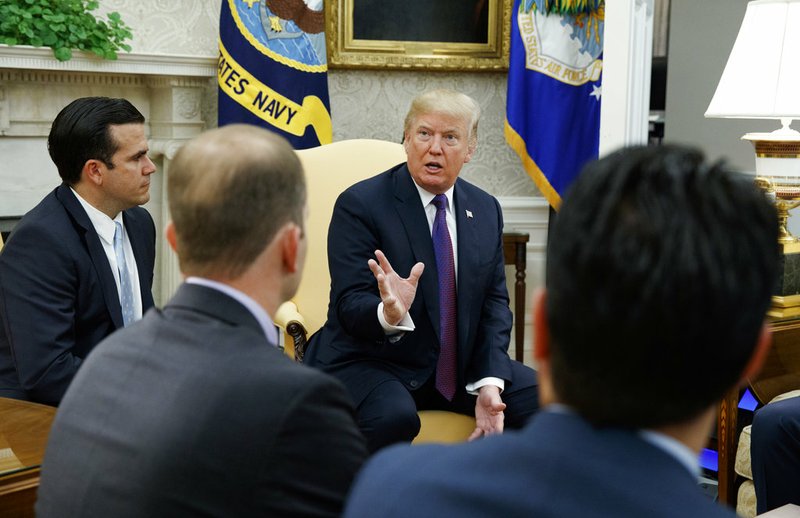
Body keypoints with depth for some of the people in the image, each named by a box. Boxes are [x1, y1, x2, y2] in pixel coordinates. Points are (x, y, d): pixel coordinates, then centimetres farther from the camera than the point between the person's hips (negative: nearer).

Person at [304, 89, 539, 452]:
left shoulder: (485, 210, 8)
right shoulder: (359, 204, -9)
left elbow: (494, 302, 7)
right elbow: (350, 307, -15)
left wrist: (489, 382, -8)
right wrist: (389, 314, -39)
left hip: (461, 364, 6)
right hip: (373, 362, -5)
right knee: (395, 418, -36)